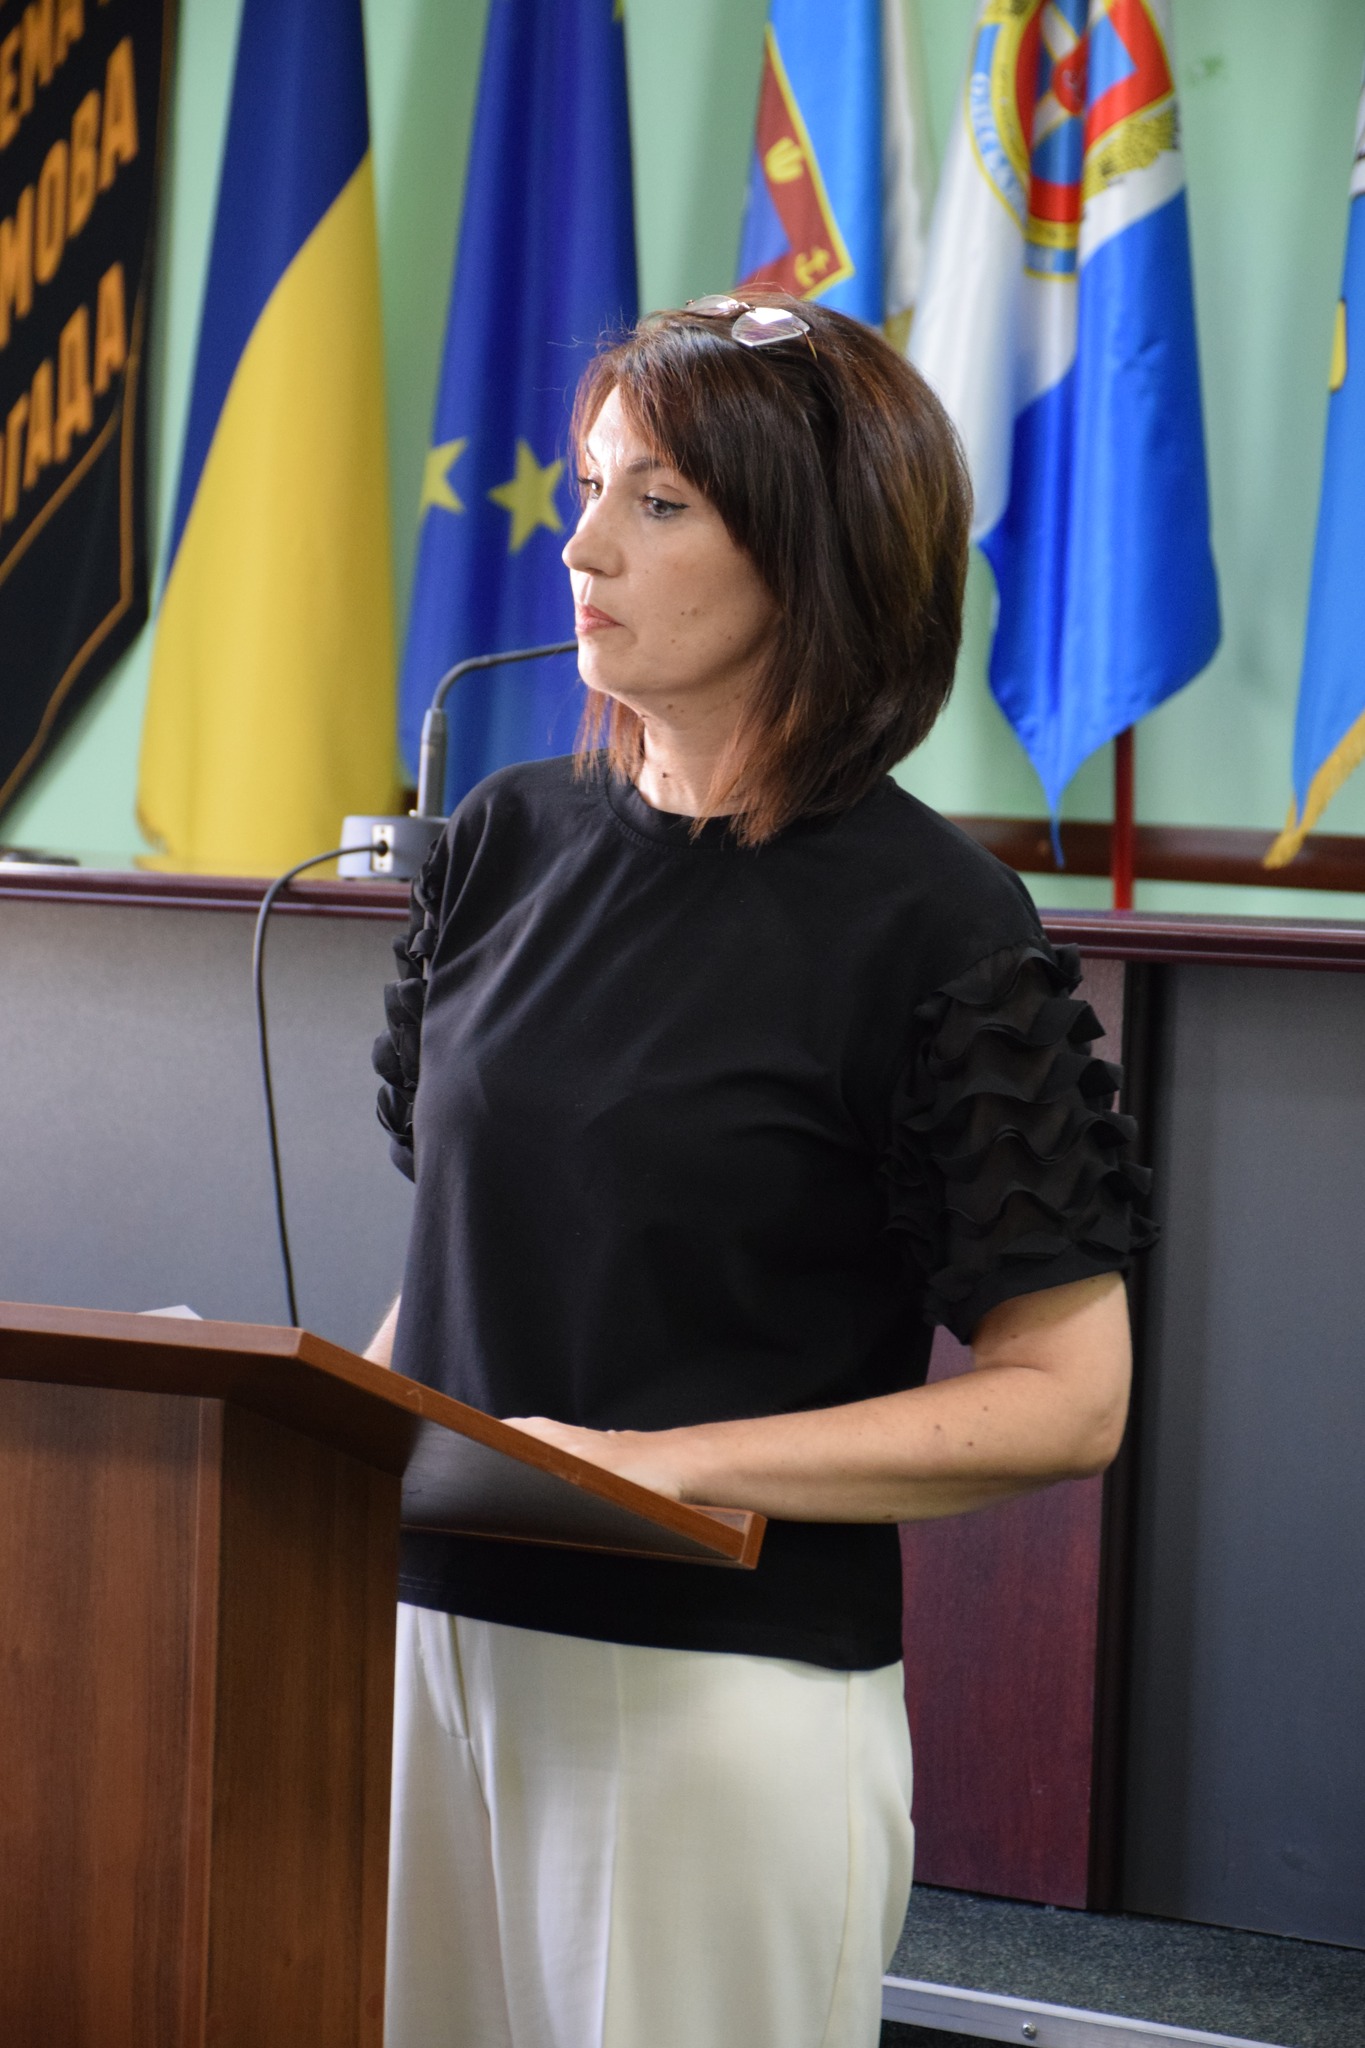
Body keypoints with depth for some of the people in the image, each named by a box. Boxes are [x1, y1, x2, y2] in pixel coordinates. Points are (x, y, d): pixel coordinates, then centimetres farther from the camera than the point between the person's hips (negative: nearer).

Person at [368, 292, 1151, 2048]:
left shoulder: (930, 927, -10)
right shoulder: (508, 841, 6)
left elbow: (1067, 1396, -11)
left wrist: (667, 1461, -18)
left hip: (725, 1691, -5)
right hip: (436, 1635, 5)